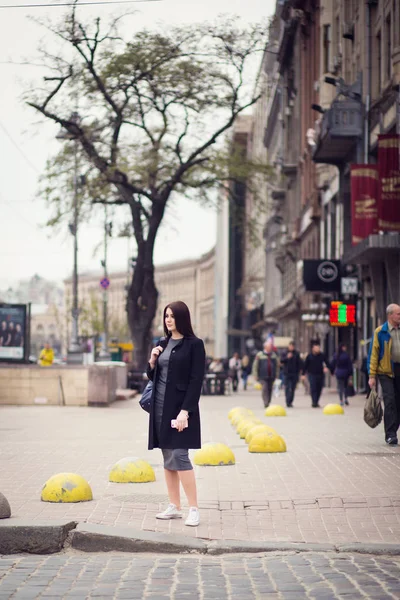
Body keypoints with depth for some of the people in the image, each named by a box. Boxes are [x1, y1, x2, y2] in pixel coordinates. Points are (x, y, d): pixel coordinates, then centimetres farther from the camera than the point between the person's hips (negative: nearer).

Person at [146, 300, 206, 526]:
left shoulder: (194, 345, -7)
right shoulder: (163, 344, 13)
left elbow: (196, 380, -12)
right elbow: (152, 376, 19)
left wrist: (185, 411, -19)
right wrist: (152, 361, -2)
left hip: (180, 407, -7)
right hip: (161, 406, 7)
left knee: (179, 456, -12)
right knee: (168, 458, 8)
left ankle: (194, 509, -6)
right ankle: (174, 507, 15)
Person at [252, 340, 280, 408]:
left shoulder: (274, 355, 10)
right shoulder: (259, 355, -2)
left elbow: (277, 365, 17)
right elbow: (255, 366, 1)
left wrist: (276, 374, 11)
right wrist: (255, 376, -2)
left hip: (271, 376, 4)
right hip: (263, 376, -4)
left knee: (269, 390, 7)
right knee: (265, 388, -17)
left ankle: (268, 403, 17)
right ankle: (266, 403, -22)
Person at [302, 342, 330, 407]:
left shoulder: (322, 355, 5)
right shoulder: (309, 356, -1)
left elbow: (326, 362, 13)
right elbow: (305, 365, 3)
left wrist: (326, 367, -9)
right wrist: (303, 374, 1)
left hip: (320, 374, 3)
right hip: (312, 374, -3)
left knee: (319, 389, 5)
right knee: (313, 389, -11)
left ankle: (316, 402, 17)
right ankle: (314, 403, -13)